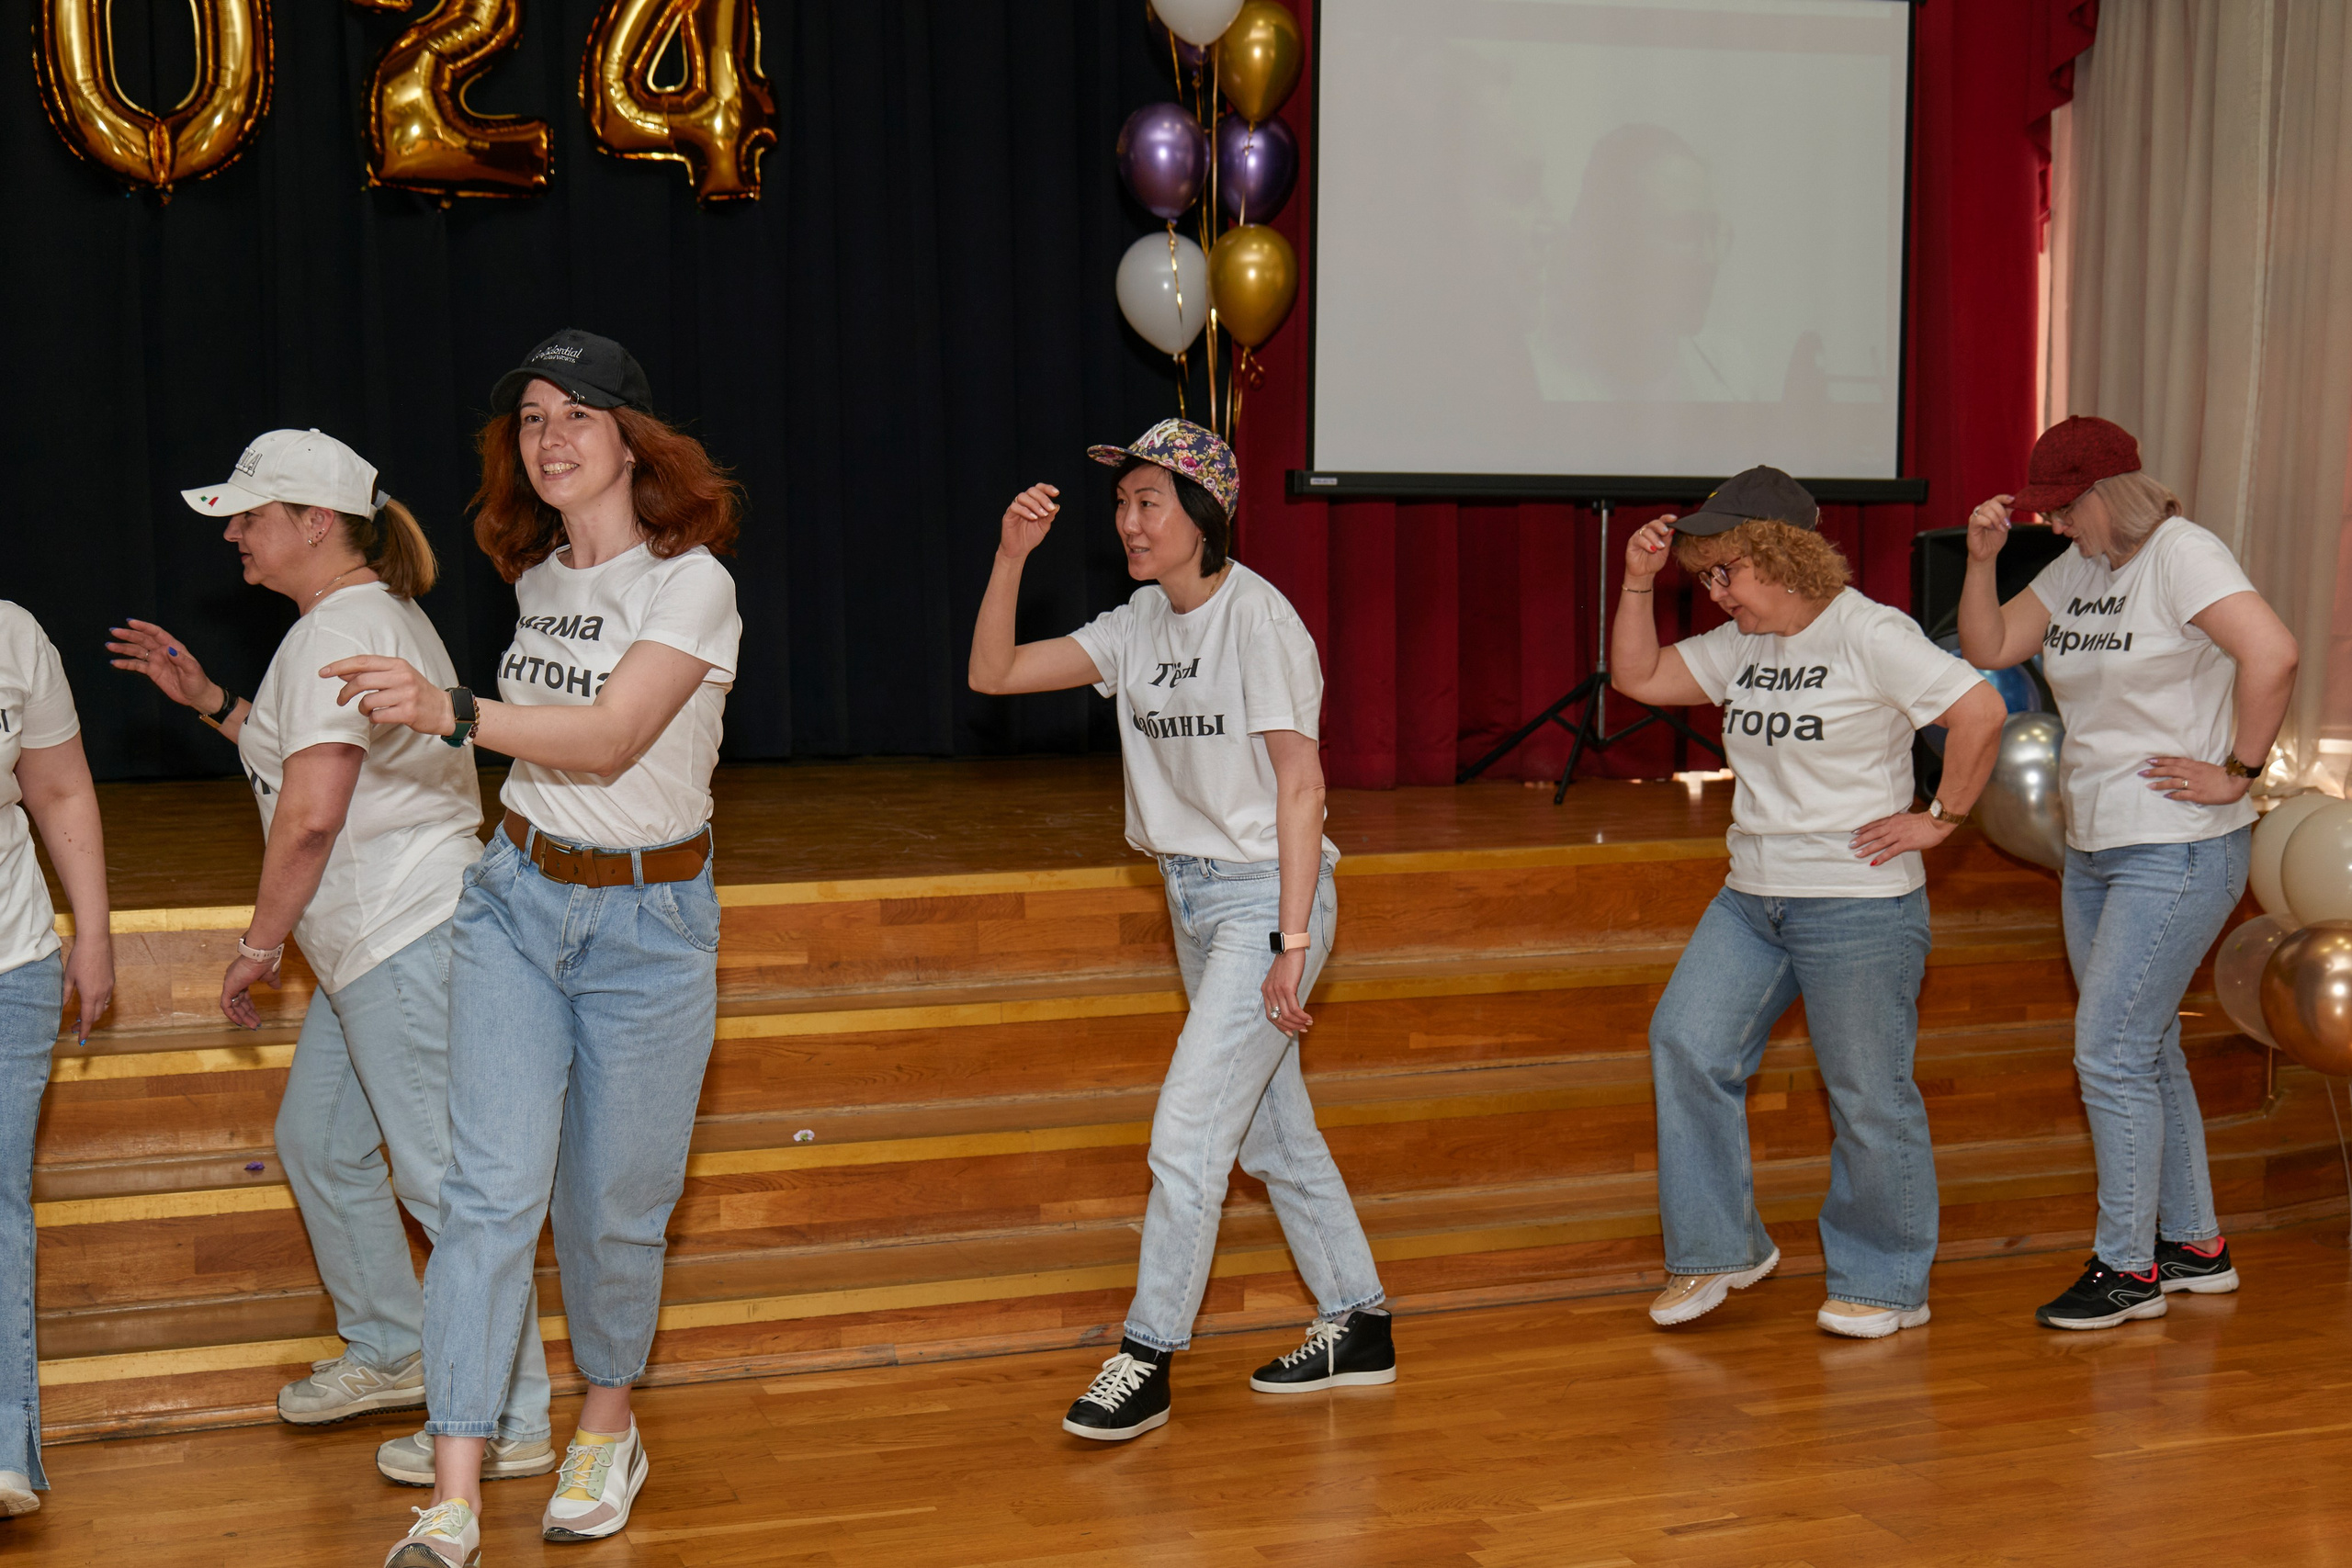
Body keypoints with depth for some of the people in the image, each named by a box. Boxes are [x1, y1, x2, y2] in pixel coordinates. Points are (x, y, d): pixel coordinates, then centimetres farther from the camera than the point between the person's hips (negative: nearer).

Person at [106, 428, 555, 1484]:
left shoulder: (339, 631, -16)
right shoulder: (373, 615, 18)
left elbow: (311, 815, -23)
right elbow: (304, 756, 26)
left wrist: (257, 944, -13)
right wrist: (207, 700, 21)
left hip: (406, 941, -11)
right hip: (371, 949, 11)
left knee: (442, 1179, -7)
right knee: (316, 1143, 21)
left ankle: (513, 1424, 0)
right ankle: (389, 1354, 36)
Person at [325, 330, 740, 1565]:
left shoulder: (689, 582, -12)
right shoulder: (536, 579, 8)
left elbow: (610, 739, -25)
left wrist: (449, 711, -35)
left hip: (647, 919, -4)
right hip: (516, 896, 4)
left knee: (612, 1204, 6)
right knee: (491, 1188, -6)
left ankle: (605, 1429, 31)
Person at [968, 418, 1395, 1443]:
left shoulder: (1259, 619, -15)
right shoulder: (1139, 625, 6)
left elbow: (1300, 786, -17)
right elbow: (992, 674, 3)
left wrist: (1292, 945, -19)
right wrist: (1012, 557, -10)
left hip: (1265, 896, -8)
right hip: (1193, 897, 8)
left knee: (1186, 1133, -9)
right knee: (1273, 1130, 15)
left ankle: (1146, 1360, 2)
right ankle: (1358, 1328, 28)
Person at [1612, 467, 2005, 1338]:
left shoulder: (1869, 635, -13)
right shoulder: (1741, 646, 10)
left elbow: (1981, 711, -19)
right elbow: (1637, 677, 12)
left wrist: (1939, 819, -14)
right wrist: (1638, 580, 2)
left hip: (1861, 907, -7)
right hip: (1751, 899, 7)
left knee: (1868, 1097, 3)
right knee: (1686, 1044, -5)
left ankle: (1885, 1284, 20)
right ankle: (1721, 1248, 10)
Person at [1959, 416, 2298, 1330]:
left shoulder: (2182, 555, -15)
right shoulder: (2077, 568, 10)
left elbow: (2272, 653, -28)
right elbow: (1987, 650, 10)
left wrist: (2238, 772, -21)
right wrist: (1983, 558, -3)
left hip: (2181, 852, -9)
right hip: (2094, 848, 9)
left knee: (2109, 1055, -8)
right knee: (2146, 1050, 15)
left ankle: (2126, 1269, 5)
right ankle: (2195, 1246, 28)